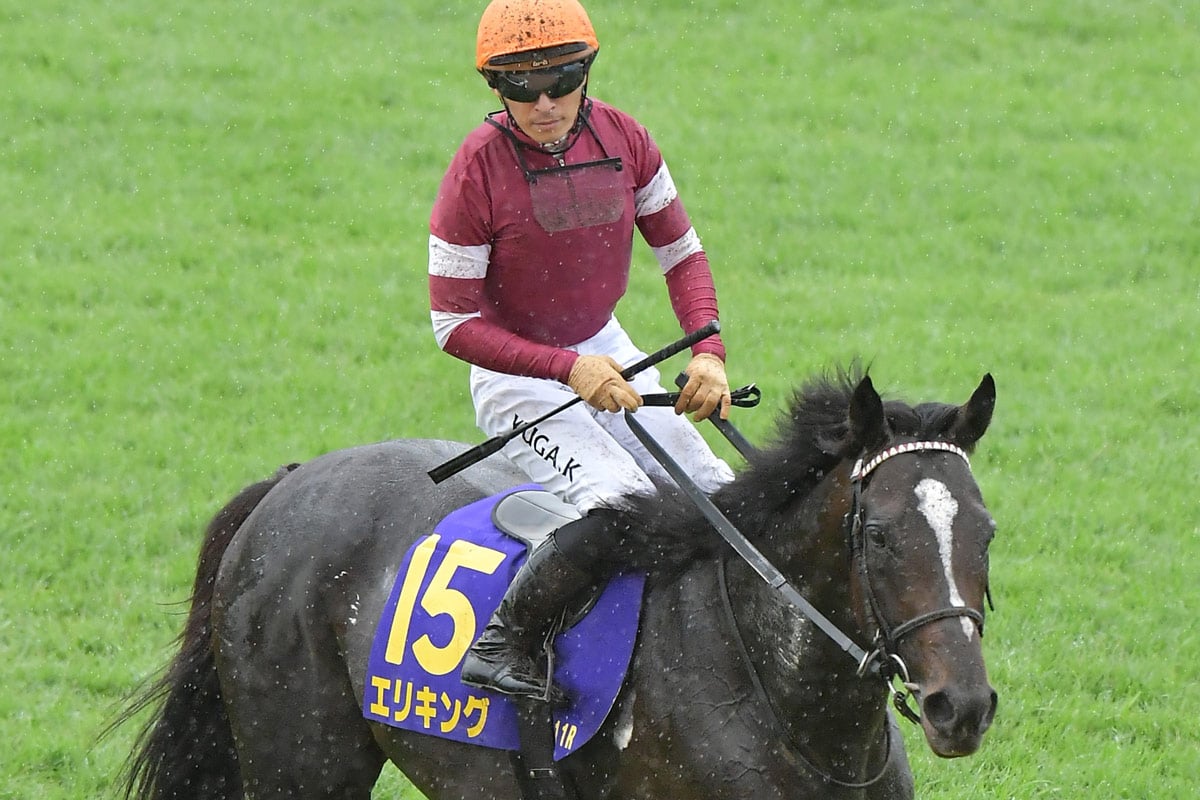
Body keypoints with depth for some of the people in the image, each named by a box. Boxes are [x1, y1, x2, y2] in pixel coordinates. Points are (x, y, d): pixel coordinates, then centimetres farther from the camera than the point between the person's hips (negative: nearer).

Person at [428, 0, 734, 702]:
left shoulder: (622, 138, -7)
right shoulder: (479, 168, -22)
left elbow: (681, 252, 4)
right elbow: (454, 323, -19)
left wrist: (708, 351, -13)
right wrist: (568, 369, -27)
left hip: (605, 354, 6)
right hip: (517, 376, -6)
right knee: (623, 503, -29)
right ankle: (503, 645, -21)